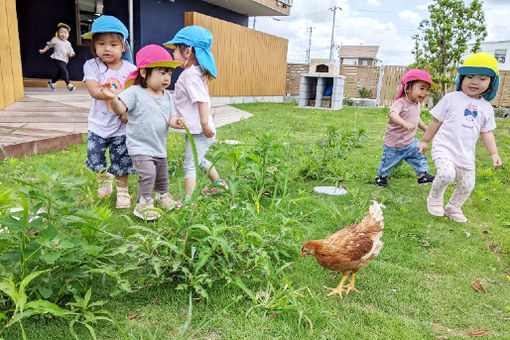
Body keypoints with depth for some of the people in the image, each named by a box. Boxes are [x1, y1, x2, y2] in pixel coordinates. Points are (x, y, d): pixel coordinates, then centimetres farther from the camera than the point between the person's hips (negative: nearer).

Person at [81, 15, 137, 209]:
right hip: (98, 124, 1)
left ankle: (122, 189, 27)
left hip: (122, 127, -1)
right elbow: (94, 91, -19)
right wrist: (120, 93, -26)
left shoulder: (130, 69, -6)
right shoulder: (91, 66, -5)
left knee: (122, 160, 7)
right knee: (94, 155, 9)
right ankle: (104, 177, 40)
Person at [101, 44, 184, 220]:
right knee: (148, 173, -20)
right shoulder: (135, 92, -13)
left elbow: (171, 117, 4)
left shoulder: (167, 96, 5)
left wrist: (176, 122, -19)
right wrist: (113, 98, -41)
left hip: (160, 147, 7)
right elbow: (120, 109, -20)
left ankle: (162, 195, 49)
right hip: (140, 147, -6)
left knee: (163, 175, 21)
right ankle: (144, 203, 0)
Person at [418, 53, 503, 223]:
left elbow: (486, 133, 14)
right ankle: (435, 197, 0)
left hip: (466, 154, 5)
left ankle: (453, 208, 36)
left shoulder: (486, 107, 9)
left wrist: (494, 154, 7)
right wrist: (425, 141, 6)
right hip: (444, 147, -5)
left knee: (467, 185, 10)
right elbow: (436, 122, 3)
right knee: (447, 173, -29)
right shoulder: (451, 98, -3)